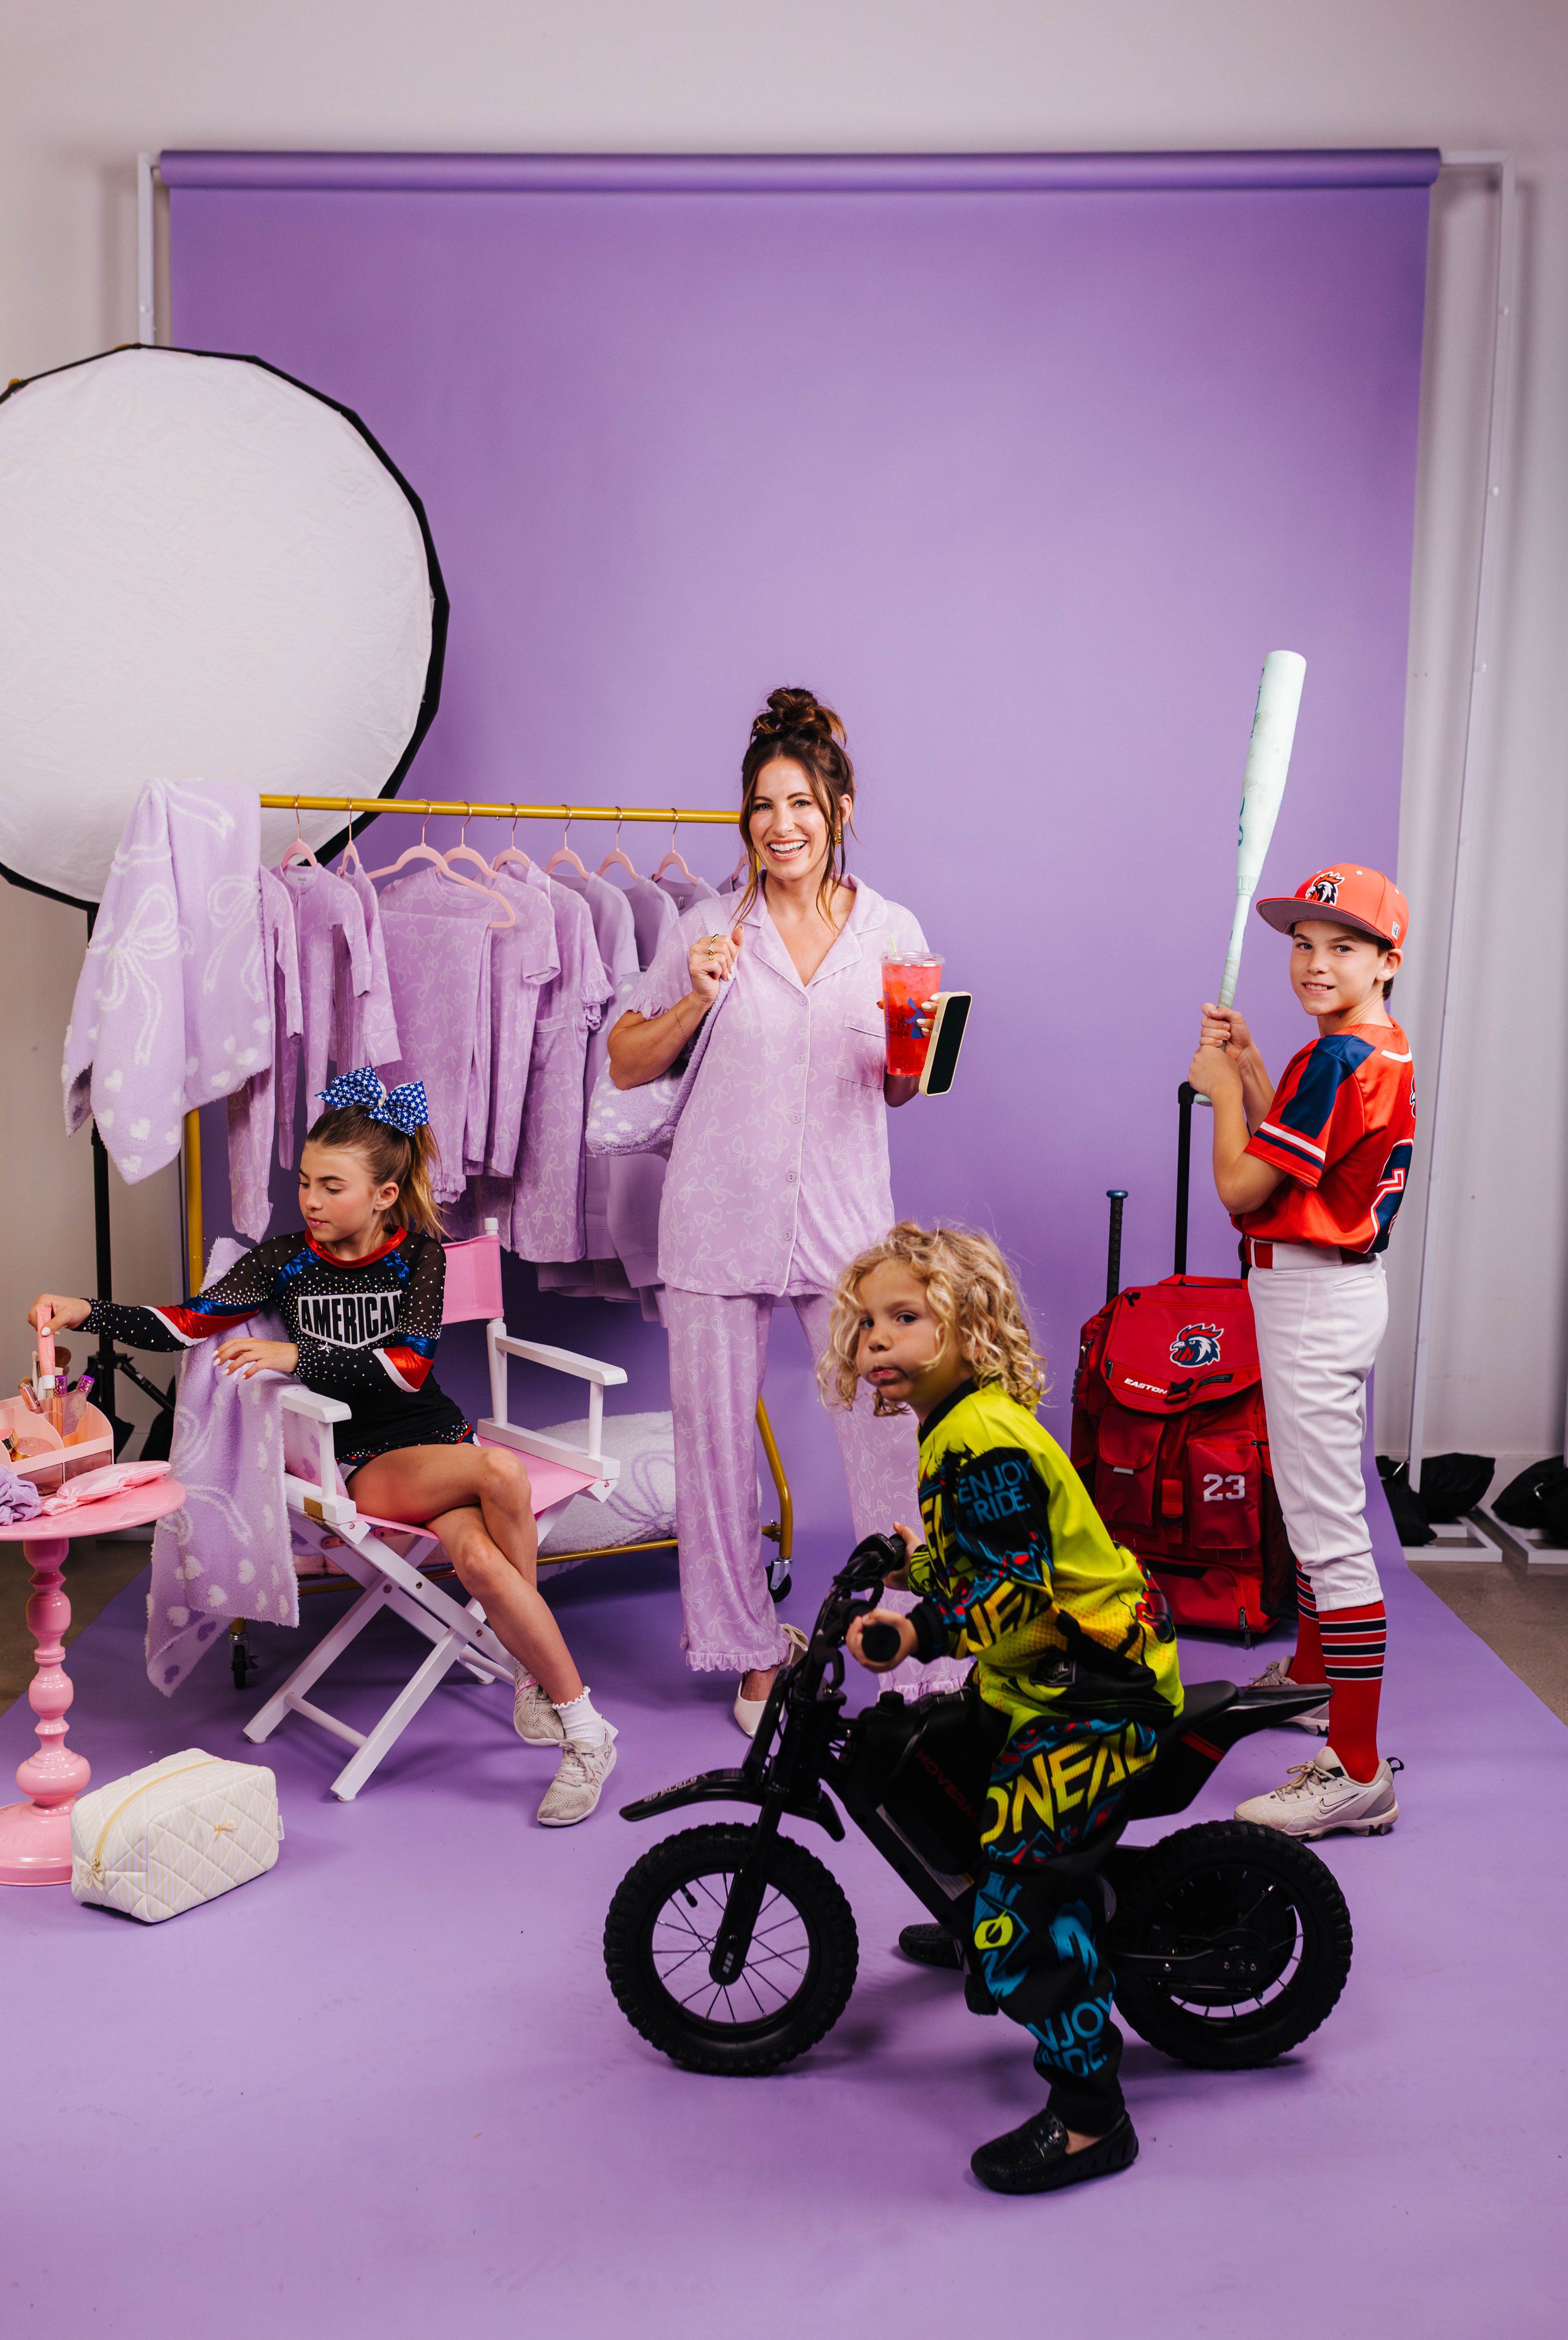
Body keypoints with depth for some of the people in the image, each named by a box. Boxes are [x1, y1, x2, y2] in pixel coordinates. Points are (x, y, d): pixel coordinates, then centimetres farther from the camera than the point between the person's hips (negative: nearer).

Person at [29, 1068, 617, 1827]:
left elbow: (409, 1364, -14)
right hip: (355, 1465, -1)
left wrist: (297, 1357, -26)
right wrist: (86, 1312, -16)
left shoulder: (419, 1254, 1)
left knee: (478, 1557, -35)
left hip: (433, 1438, 1)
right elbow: (189, 1324, -3)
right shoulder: (286, 1261, 4)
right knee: (499, 1470, -34)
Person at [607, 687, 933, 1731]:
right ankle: (753, 1648, 24)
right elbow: (626, 1066, 7)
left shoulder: (892, 929, 6)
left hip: (847, 1222, 0)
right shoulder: (710, 929, 2)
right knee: (717, 1440, 7)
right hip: (720, 1220, 0)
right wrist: (695, 1002, -9)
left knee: (888, 1433, -3)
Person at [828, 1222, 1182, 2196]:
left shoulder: (985, 1439, -24)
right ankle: (978, 1930, 58)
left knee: (1021, 1882, -18)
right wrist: (921, 1560, 30)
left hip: (1099, 1687, -12)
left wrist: (921, 1632, -36)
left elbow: (1017, 1589, -31)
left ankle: (1090, 2115, -8)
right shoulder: (961, 1428, 8)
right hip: (1040, 1675, 12)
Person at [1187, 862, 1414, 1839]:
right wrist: (1249, 1066, 9)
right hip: (1347, 1282, 11)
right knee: (1319, 1507, 26)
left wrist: (1223, 1084, -7)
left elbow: (1243, 1186, -21)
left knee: (1329, 1528, -10)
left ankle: (1358, 1775, -6)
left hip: (1314, 1297, -11)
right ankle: (1313, 1675, 45)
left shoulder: (1338, 1059, -21)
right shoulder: (1385, 1051, 10)